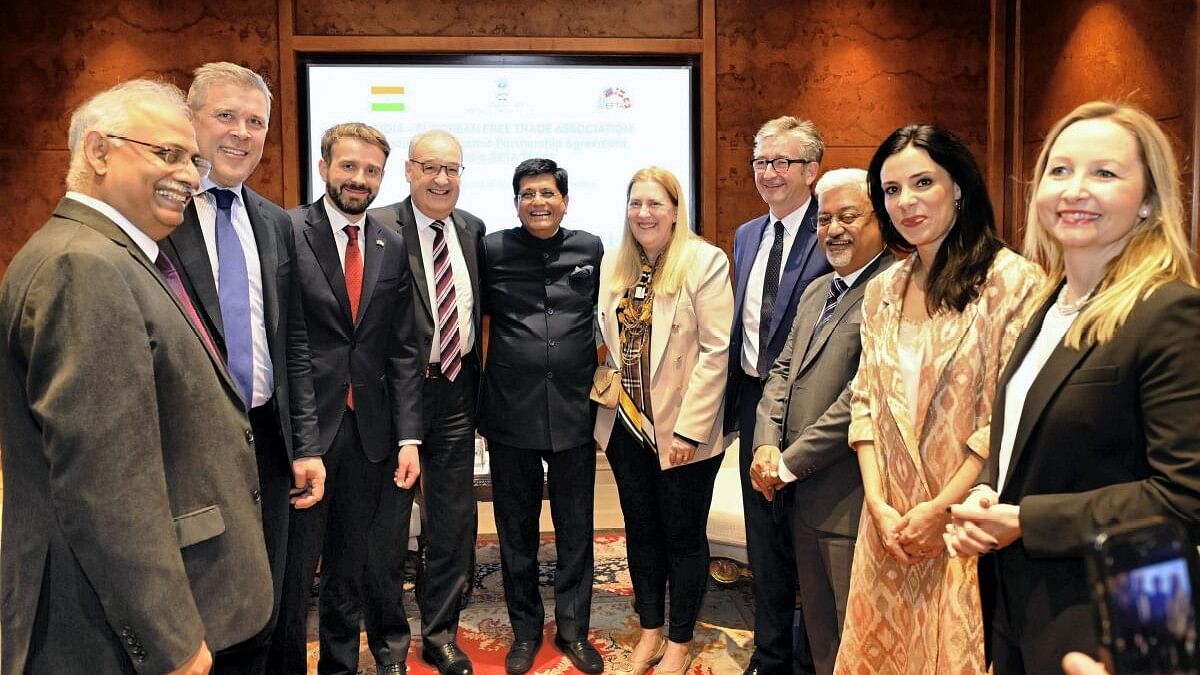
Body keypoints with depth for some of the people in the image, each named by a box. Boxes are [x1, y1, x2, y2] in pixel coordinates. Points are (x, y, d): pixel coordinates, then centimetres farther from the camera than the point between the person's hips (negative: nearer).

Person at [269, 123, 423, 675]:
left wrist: (408, 436, 2)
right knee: (292, 568, 8)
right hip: (302, 426, -4)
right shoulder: (287, 231, -6)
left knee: (352, 567, 16)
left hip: (369, 431, 4)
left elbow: (403, 350, 7)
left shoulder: (393, 248, 8)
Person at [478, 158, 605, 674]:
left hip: (575, 412, 1)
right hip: (512, 413, 0)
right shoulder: (493, 250, -1)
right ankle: (525, 629, 30)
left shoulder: (590, 249, 3)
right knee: (516, 530, 12)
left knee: (575, 529, 11)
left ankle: (573, 629, 29)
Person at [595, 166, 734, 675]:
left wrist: (689, 429, -17)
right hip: (627, 423, 5)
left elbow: (715, 351, -14)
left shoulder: (705, 261, -11)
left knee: (683, 536, 9)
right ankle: (649, 630, 34)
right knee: (641, 531, 16)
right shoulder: (614, 263, 6)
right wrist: (612, 393, 4)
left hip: (681, 430, -5)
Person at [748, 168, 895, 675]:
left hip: (852, 501, -8)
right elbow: (782, 370, 14)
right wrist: (767, 445, -2)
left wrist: (792, 461, -15)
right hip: (803, 496, 8)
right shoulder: (816, 292, 15)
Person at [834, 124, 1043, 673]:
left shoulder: (1011, 280, -11)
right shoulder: (882, 291, 7)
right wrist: (879, 504, -4)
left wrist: (939, 510, -13)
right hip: (890, 523, 5)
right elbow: (865, 402, 6)